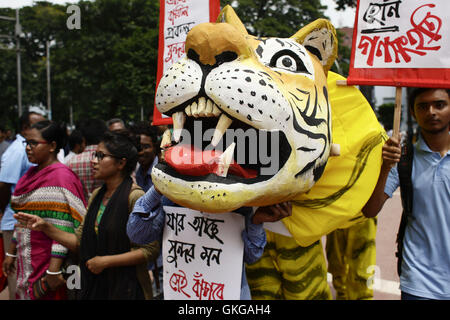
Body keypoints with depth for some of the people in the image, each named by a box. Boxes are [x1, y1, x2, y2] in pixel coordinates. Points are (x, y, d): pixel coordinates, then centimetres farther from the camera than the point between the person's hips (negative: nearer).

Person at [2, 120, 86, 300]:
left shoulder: (61, 177, -15)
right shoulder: (31, 174, 12)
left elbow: (63, 228, -21)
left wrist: (54, 270, -24)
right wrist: (11, 253, 20)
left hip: (47, 263, -8)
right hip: (27, 264, 8)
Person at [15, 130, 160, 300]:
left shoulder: (135, 197, -16)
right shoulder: (97, 195, 8)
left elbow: (150, 250, -19)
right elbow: (80, 241, 9)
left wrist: (106, 261, -17)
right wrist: (45, 227, -1)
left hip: (126, 286, -7)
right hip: (94, 285, 7)